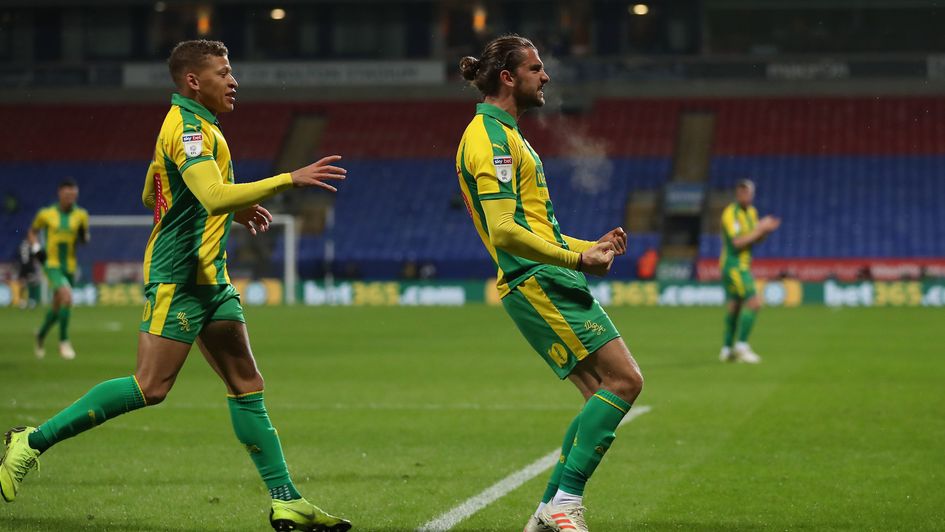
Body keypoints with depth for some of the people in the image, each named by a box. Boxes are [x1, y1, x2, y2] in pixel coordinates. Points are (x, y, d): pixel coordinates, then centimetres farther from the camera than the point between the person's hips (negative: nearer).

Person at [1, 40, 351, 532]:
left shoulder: (190, 124, 17)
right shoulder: (188, 127, -14)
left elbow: (152, 196, 27)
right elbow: (215, 196, -29)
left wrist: (234, 209, 23)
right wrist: (291, 179, -27)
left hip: (209, 277, 10)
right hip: (178, 275, -10)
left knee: (247, 385, 4)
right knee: (150, 387, -12)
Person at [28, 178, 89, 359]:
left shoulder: (81, 215, 2)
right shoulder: (46, 214, -2)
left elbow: (85, 239, 13)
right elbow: (32, 232, 14)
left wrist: (83, 236, -10)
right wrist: (36, 248, -3)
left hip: (69, 267, 4)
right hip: (51, 264, -4)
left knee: (57, 308, 13)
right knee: (67, 296, -27)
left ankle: (40, 336, 43)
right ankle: (63, 341, -17)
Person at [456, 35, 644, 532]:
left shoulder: (503, 134, 23)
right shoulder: (491, 138, -12)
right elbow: (504, 232, -22)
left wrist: (589, 247, 21)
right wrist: (576, 259, -22)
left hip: (547, 283, 10)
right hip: (539, 284, -10)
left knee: (603, 394, 8)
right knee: (624, 380, -14)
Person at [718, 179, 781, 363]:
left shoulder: (752, 212, 13)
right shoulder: (730, 214, -14)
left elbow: (754, 240, 17)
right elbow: (737, 242, -21)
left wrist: (766, 230, -2)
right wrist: (759, 229, -19)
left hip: (743, 264, 9)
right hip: (733, 264, -9)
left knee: (734, 306, 12)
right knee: (754, 303, -17)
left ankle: (727, 350, 18)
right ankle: (742, 346, -15)